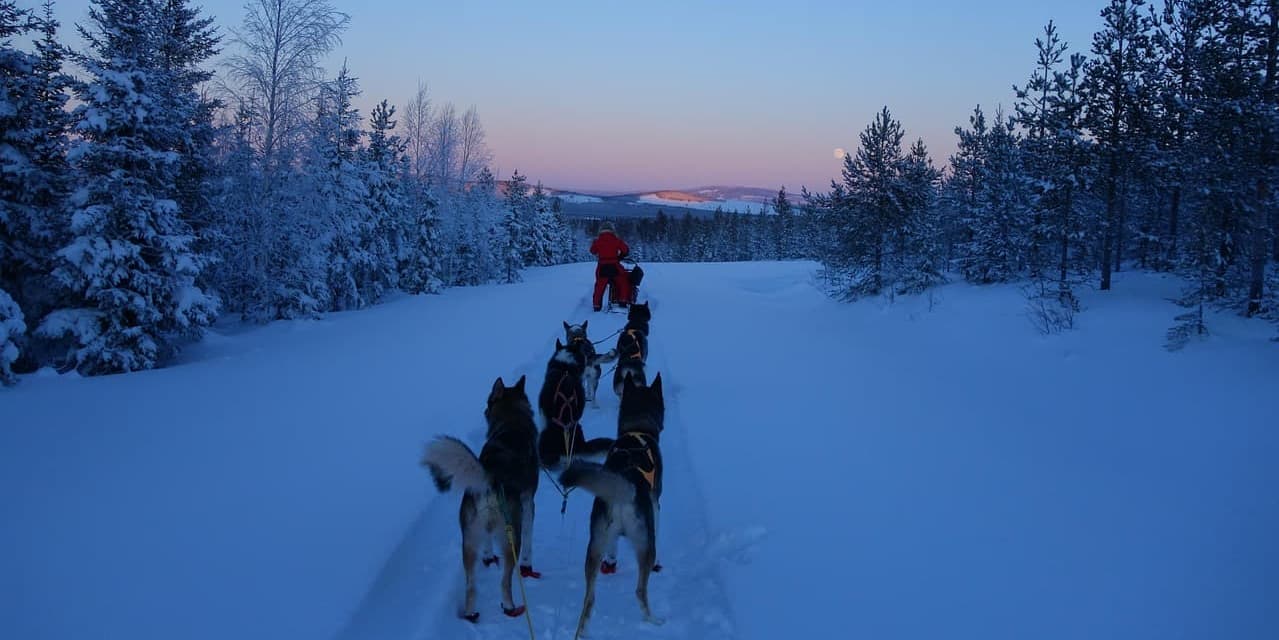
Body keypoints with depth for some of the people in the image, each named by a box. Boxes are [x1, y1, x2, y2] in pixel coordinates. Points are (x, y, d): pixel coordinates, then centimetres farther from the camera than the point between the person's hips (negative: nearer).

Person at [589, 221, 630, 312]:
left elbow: (593, 251, 14)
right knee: (623, 282, 16)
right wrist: (620, 256, 16)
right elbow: (626, 250, -2)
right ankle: (623, 301, 11)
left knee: (599, 286, 11)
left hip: (602, 266, 2)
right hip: (614, 266, -2)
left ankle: (597, 305, 10)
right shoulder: (616, 240, -3)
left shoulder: (598, 240, 1)